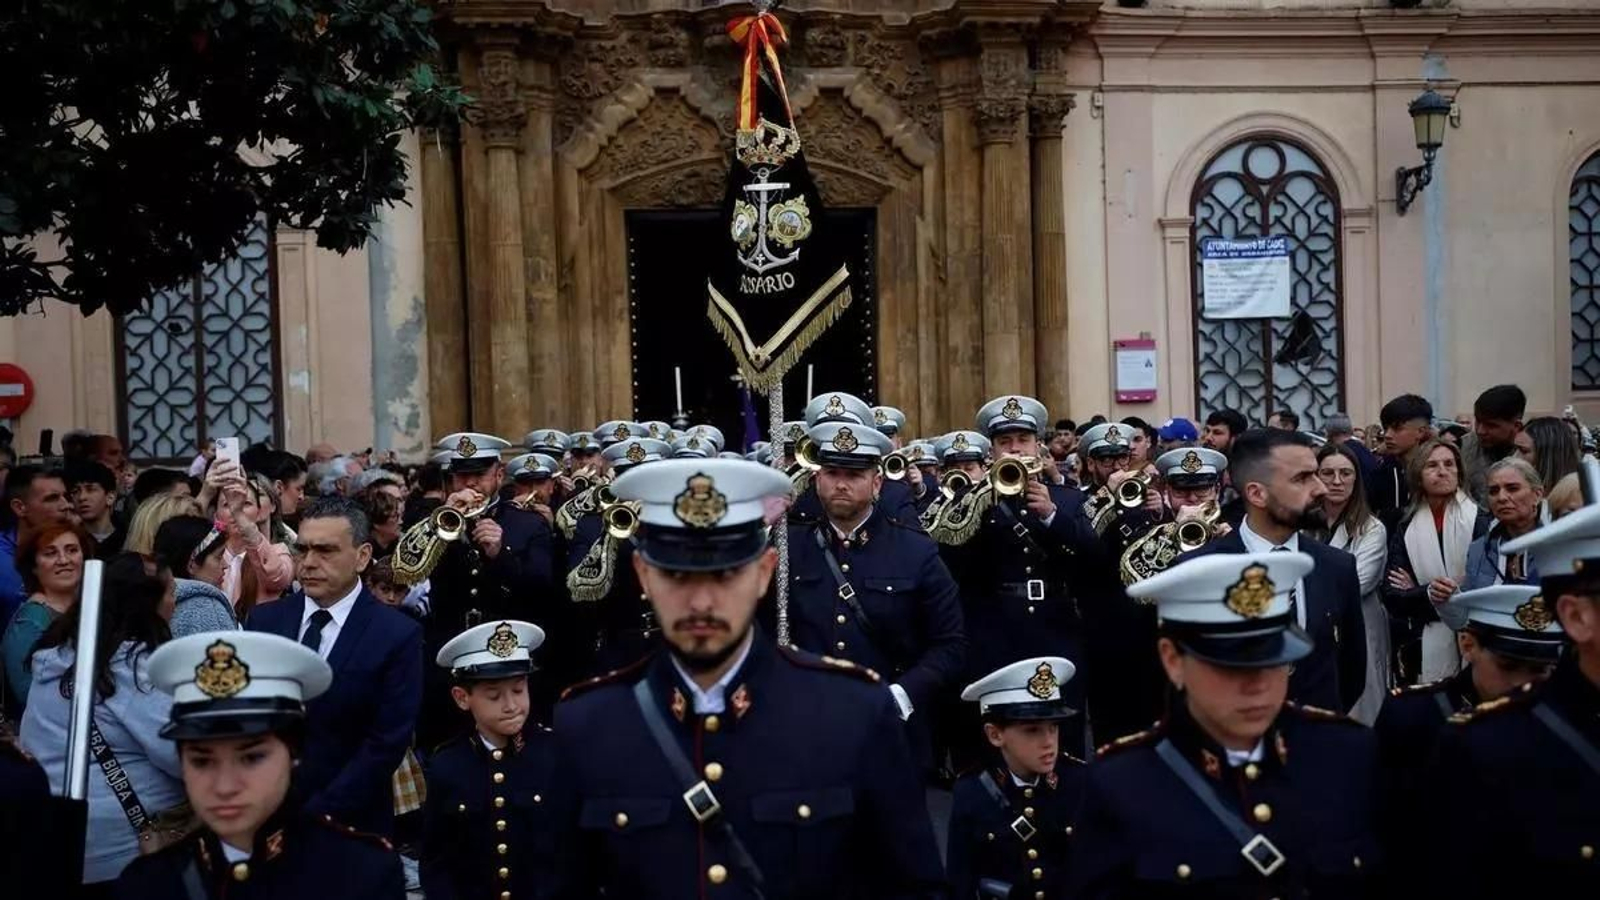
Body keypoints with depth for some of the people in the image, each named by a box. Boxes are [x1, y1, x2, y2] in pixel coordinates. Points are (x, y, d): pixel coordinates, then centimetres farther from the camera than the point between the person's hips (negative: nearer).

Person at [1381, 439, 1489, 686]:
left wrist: (1415, 593, -8)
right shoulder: (1405, 528, 7)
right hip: (1420, 649, 2)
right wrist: (1427, 594, -21)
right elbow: (1391, 595, 1)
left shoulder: (1480, 522, 0)